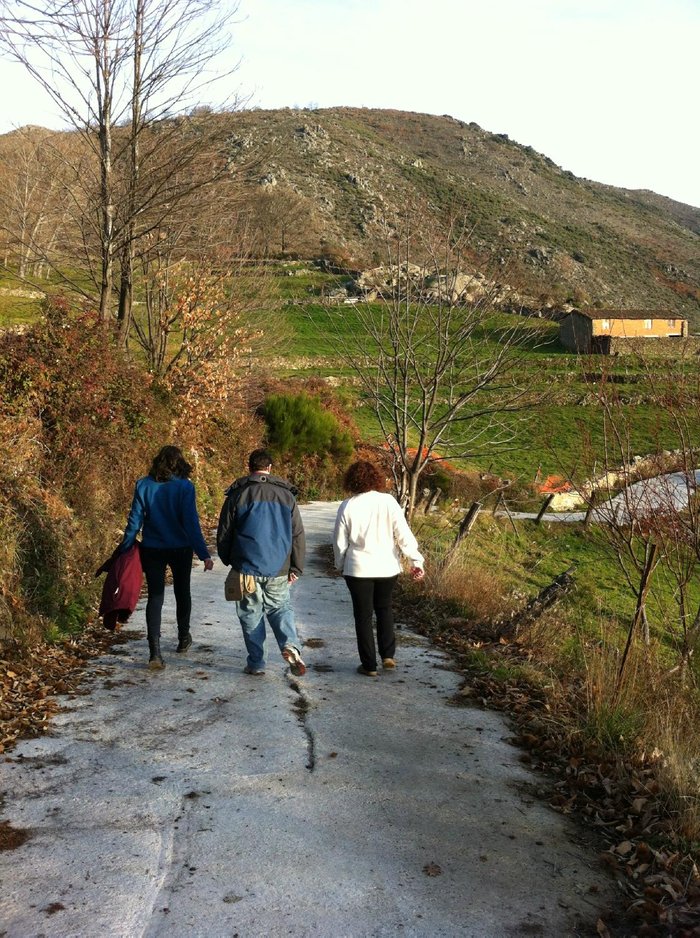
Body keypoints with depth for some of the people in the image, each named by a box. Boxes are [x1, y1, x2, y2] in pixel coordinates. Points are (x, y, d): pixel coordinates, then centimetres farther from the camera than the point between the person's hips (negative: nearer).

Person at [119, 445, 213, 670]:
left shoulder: (143, 485, -4)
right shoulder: (184, 487, -11)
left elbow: (135, 520, -4)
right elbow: (191, 522, -15)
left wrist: (124, 548, 6)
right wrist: (204, 554, -13)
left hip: (152, 550, 1)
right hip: (180, 550, -1)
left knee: (155, 597, 3)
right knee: (182, 592, 20)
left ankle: (155, 651, -10)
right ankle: (183, 638, 37)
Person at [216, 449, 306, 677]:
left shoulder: (237, 495, -1)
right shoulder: (286, 495, 4)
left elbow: (224, 533, 4)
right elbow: (298, 534, 4)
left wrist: (228, 560, 20)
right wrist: (296, 568, 10)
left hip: (247, 567, -1)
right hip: (278, 569, 2)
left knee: (251, 615, 9)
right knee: (280, 608, 15)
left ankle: (256, 663, 13)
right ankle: (290, 645, -9)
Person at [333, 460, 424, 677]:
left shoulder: (347, 506, -7)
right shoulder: (388, 501, -6)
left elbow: (339, 541, 0)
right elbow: (404, 534, -8)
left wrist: (340, 565, 15)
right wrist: (416, 561, -2)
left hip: (359, 569, -2)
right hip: (387, 567, 2)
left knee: (363, 615, 10)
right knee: (384, 609, 23)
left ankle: (369, 665, 13)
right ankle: (388, 655, 15)